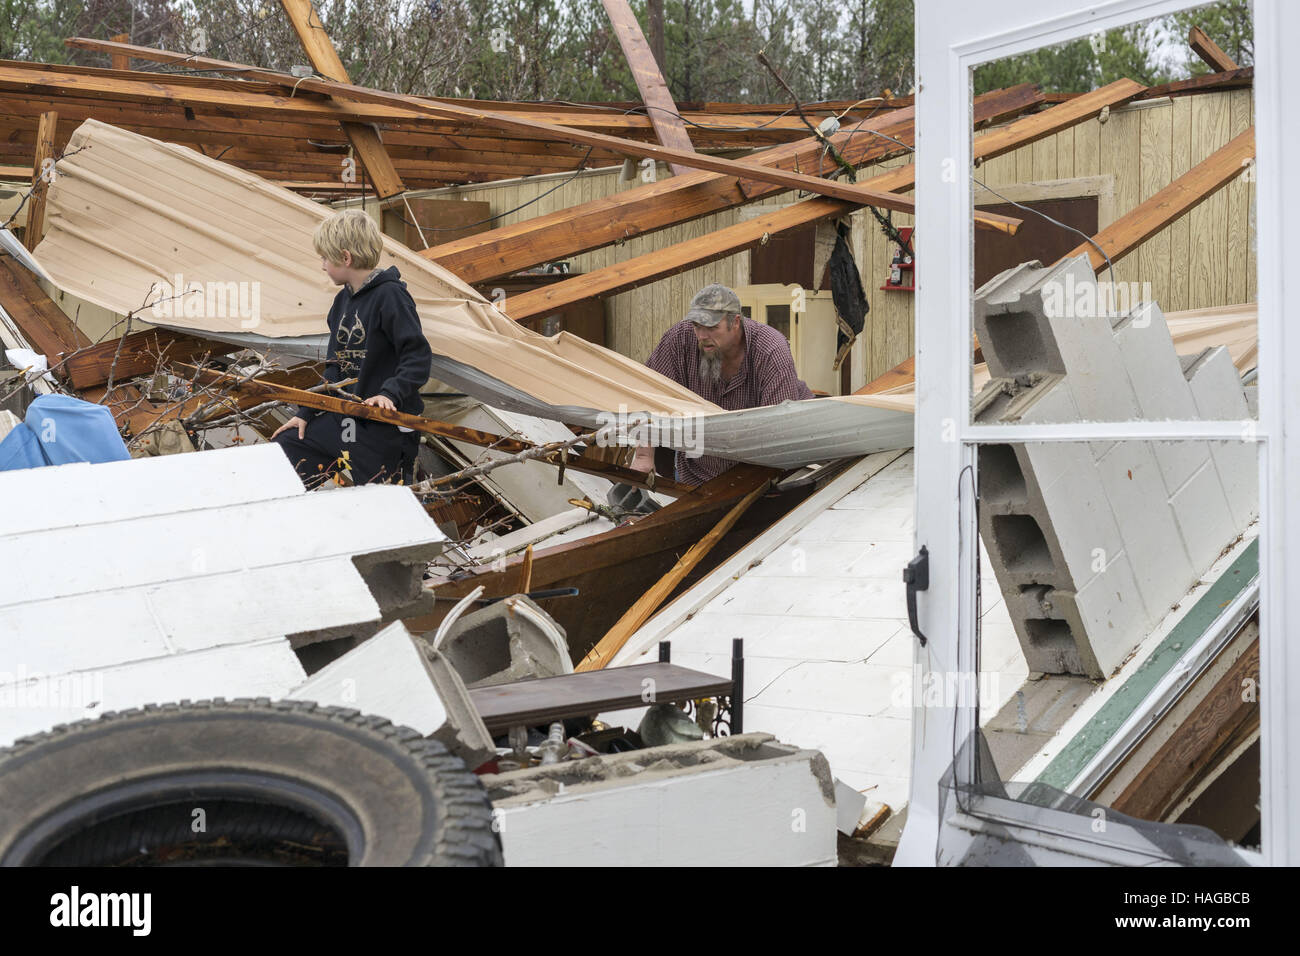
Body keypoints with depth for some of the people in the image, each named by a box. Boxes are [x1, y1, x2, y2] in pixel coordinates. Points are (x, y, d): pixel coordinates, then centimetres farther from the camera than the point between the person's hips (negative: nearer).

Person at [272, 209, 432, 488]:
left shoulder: (390, 295, -15)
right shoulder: (343, 300, 11)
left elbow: (418, 356, -22)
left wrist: (391, 393, -35)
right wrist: (306, 412, 12)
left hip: (384, 428, -8)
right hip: (342, 418, 8)